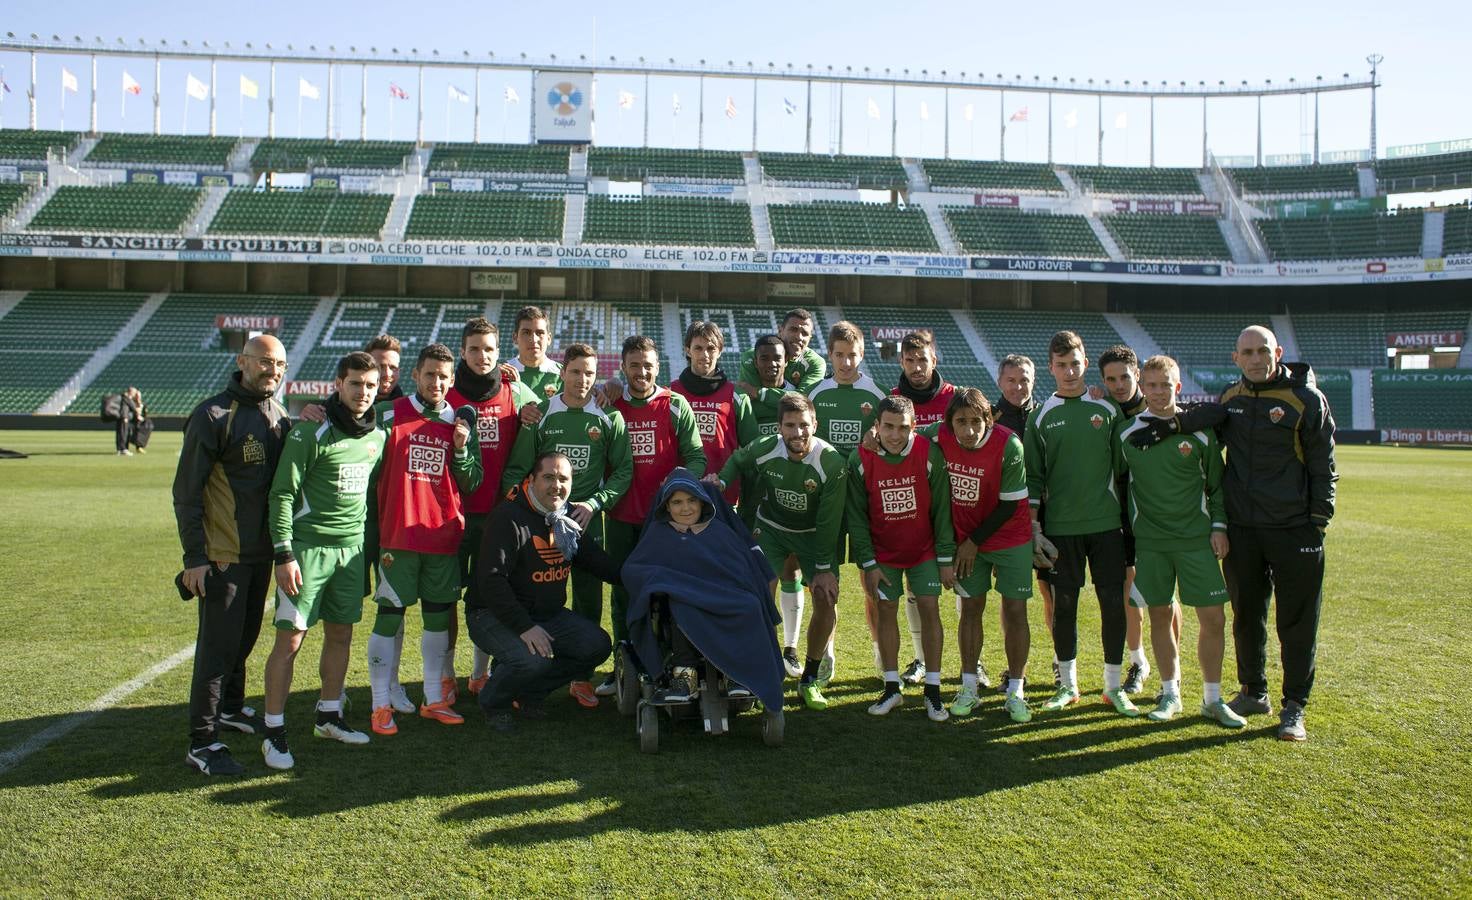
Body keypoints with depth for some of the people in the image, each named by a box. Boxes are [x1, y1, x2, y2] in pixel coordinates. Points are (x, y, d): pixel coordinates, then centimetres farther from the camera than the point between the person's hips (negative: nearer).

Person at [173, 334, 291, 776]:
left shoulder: (279, 415, 8)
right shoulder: (213, 416, -12)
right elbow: (186, 491, -13)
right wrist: (194, 557, -16)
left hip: (261, 551, 7)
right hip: (222, 555, -7)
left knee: (245, 636, 19)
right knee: (218, 645, -3)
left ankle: (231, 708, 38)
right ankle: (202, 742, 5)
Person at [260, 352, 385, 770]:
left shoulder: (378, 436, 8)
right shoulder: (312, 432, -11)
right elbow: (282, 493, -12)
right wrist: (283, 553, -16)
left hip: (352, 548, 6)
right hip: (307, 547, -6)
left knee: (341, 634, 13)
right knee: (290, 639, -4)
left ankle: (328, 716, 27)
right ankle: (274, 732, 6)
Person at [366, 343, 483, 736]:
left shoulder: (462, 424, 8)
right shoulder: (388, 415, -1)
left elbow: (472, 484, 9)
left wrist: (461, 450, -9)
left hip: (445, 535, 3)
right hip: (398, 536, -3)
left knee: (439, 616, 10)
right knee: (389, 616, 0)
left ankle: (434, 699, 23)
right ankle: (381, 705, 10)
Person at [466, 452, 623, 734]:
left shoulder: (568, 520, 8)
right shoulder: (509, 517, -17)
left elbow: (598, 562, 16)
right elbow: (491, 580, -23)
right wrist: (524, 627, -29)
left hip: (549, 614, 7)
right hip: (494, 615, -7)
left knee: (598, 645, -10)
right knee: (532, 659, -33)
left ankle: (531, 692, 10)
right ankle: (493, 701, 2)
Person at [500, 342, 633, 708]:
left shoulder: (609, 418, 3)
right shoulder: (541, 414, 3)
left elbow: (624, 469, 4)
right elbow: (516, 469, 5)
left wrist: (596, 502, -7)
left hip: (588, 518, 0)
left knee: (589, 599, 4)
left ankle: (582, 677, 16)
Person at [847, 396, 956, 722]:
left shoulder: (929, 454, -17)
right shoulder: (860, 460, -15)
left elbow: (941, 509, -9)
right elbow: (857, 516, -7)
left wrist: (946, 559, -8)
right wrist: (868, 563, -8)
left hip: (924, 549, -1)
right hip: (883, 552, 1)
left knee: (929, 609, -4)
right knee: (886, 612, 2)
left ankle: (932, 690, 6)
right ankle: (892, 689, 14)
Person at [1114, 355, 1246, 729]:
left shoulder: (1199, 429, 1)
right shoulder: (1126, 431, 2)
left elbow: (1216, 481, 7)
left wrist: (1219, 526, 0)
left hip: (1197, 537, 0)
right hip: (1149, 539, 1)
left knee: (1213, 617, -2)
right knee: (1160, 615, 5)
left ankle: (1212, 698, 12)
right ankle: (1170, 695, 18)